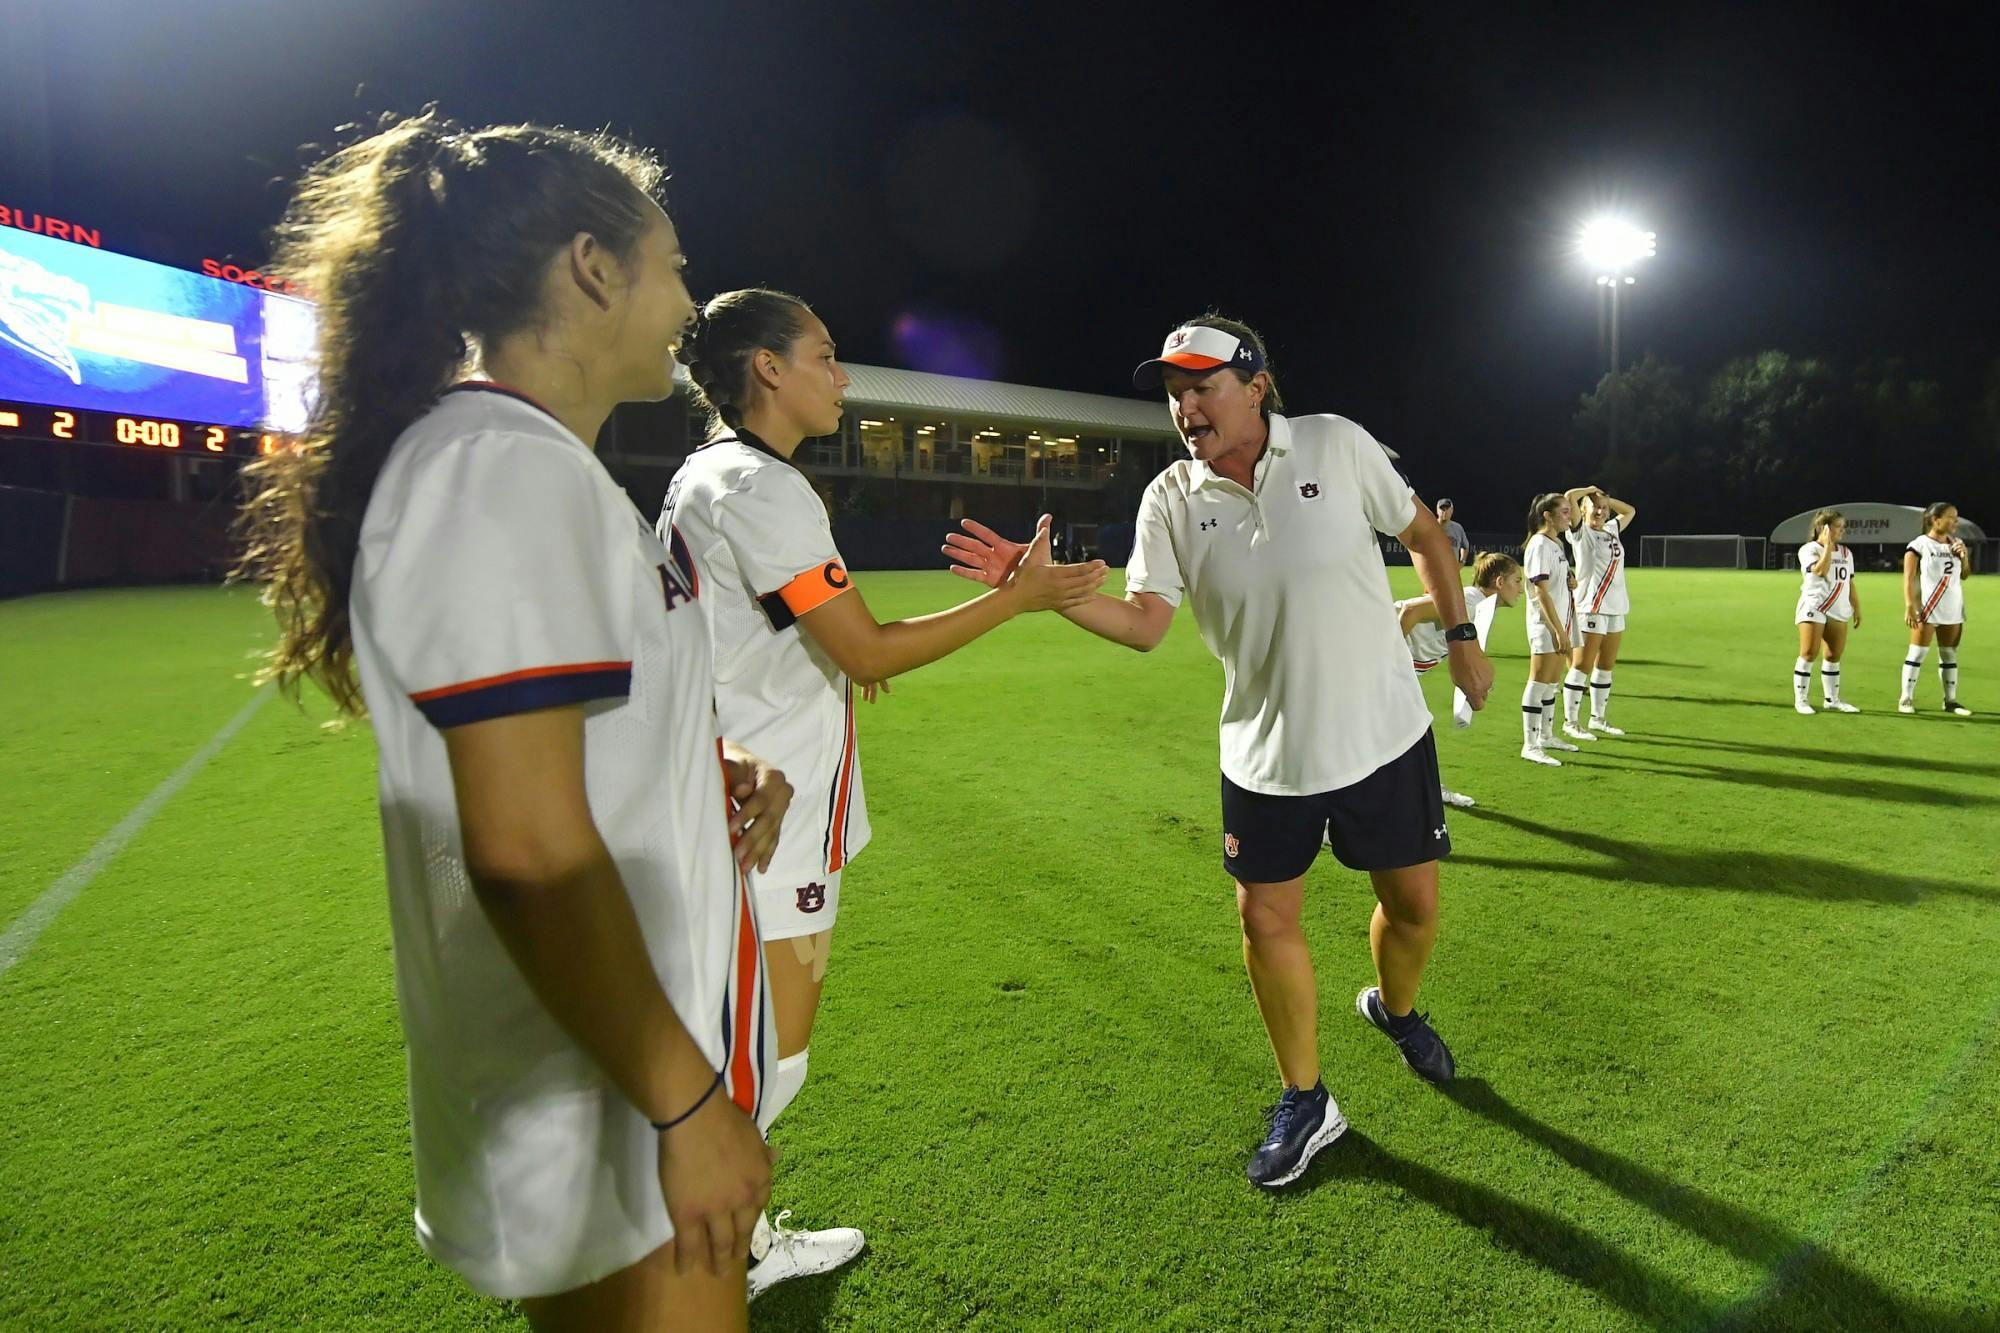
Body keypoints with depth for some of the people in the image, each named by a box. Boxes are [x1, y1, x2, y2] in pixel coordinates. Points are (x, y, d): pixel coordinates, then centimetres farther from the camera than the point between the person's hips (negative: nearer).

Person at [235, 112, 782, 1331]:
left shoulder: (527, 462, 11)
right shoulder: (504, 463, -21)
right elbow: (526, 849, -26)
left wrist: (708, 769, 4)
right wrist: (688, 1105, -18)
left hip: (646, 1039, 10)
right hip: (610, 1125, -9)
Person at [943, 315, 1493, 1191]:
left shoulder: (1339, 445, -9)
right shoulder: (1171, 499, -6)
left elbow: (1423, 535, 4)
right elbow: (1143, 622, -13)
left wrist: (1461, 636, 6)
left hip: (1385, 734, 0)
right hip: (1264, 755, 1)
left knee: (1413, 902, 11)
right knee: (1265, 919, 3)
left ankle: (1395, 1011, 47)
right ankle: (1304, 1102, 25)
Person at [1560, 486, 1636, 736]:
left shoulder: (1613, 530, 16)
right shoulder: (1581, 532, -3)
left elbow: (1629, 510, 34)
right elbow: (1569, 496, -15)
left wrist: (1605, 498, 19)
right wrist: (1590, 491, 4)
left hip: (1616, 609, 7)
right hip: (1591, 609, -7)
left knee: (1605, 667, 12)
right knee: (1581, 667, -5)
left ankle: (1598, 718, 22)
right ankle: (1569, 722, -1)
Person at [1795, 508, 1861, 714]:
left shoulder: (1846, 553, 16)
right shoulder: (1809, 549, -5)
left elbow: (1850, 583, 19)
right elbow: (1820, 570, -22)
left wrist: (1857, 608, 16)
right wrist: (1827, 546, -18)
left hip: (1838, 611, 7)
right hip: (1813, 609, -7)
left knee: (1834, 655, 8)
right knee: (1809, 654, -9)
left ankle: (1831, 700, 16)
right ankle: (1800, 700, -4)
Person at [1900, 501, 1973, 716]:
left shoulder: (1955, 544, 11)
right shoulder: (1919, 545, -7)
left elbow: (1964, 575, 18)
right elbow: (1908, 578, -9)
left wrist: (1964, 556, 0)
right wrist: (1909, 606, -17)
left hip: (1953, 610, 6)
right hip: (1927, 609, -6)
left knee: (1950, 655, 9)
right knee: (1917, 654, -5)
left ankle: (1951, 701, 14)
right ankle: (1906, 699, -1)